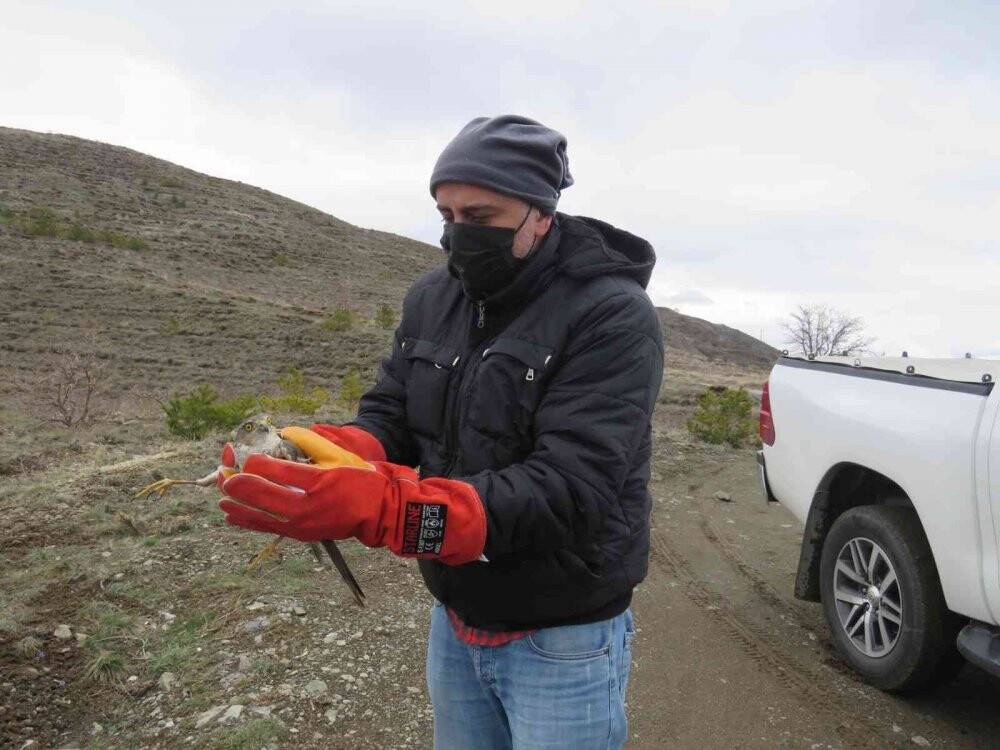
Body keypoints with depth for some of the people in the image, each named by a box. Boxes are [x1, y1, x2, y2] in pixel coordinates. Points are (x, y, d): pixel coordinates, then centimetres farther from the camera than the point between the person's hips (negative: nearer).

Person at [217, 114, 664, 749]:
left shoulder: (613, 315, -21)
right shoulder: (432, 299, 1)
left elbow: (567, 491, -30)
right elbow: (388, 416, 0)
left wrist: (379, 508, -41)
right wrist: (335, 454, -25)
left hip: (562, 641, -5)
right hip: (453, 622, 6)